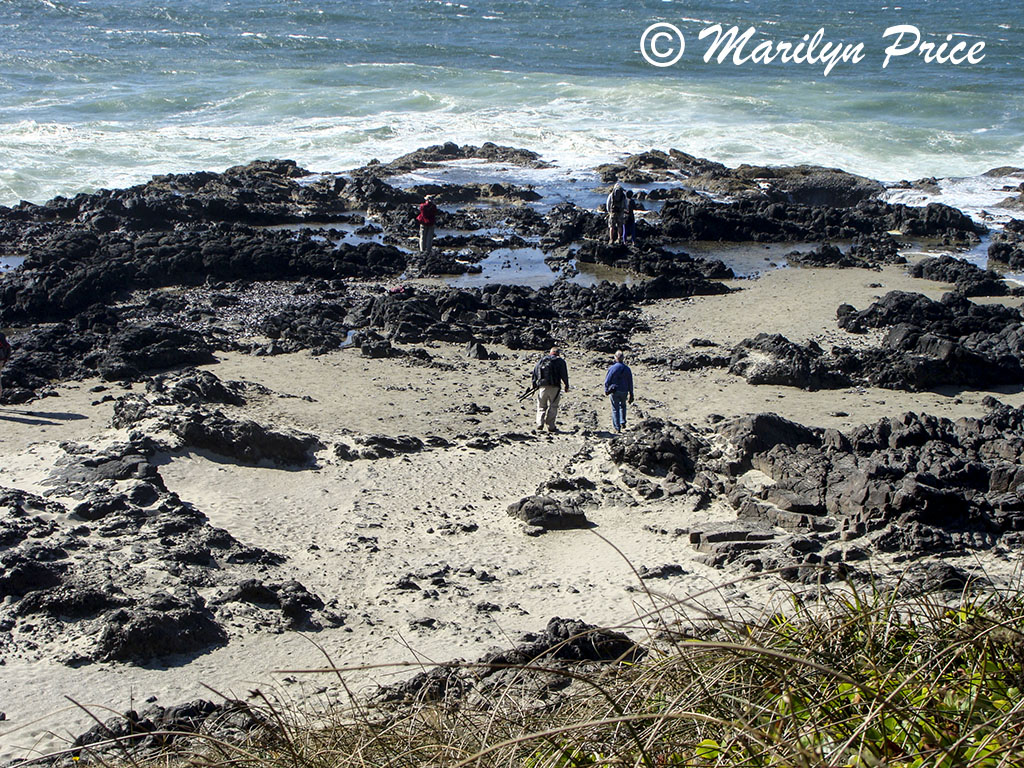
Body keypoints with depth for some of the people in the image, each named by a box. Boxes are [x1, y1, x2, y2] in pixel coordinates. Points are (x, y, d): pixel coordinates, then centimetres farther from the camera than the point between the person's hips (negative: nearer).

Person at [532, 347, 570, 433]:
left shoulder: (541, 360, 15)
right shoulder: (560, 361, 3)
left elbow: (534, 373, 14)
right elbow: (564, 375, -1)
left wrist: (534, 385, 18)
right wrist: (566, 386, 6)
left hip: (542, 387, 3)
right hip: (554, 387, -3)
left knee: (541, 407, 11)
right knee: (553, 407, 4)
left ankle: (539, 425, -2)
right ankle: (550, 426, 1)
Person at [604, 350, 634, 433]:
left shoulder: (612, 368, -12)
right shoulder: (627, 369, -1)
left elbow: (607, 380, -9)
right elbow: (630, 383, 4)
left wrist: (606, 390, 5)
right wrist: (631, 394, 11)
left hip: (614, 392, -3)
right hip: (624, 391, 3)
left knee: (615, 409, 7)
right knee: (622, 406, 28)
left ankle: (617, 428, 7)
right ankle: (623, 422, 15)